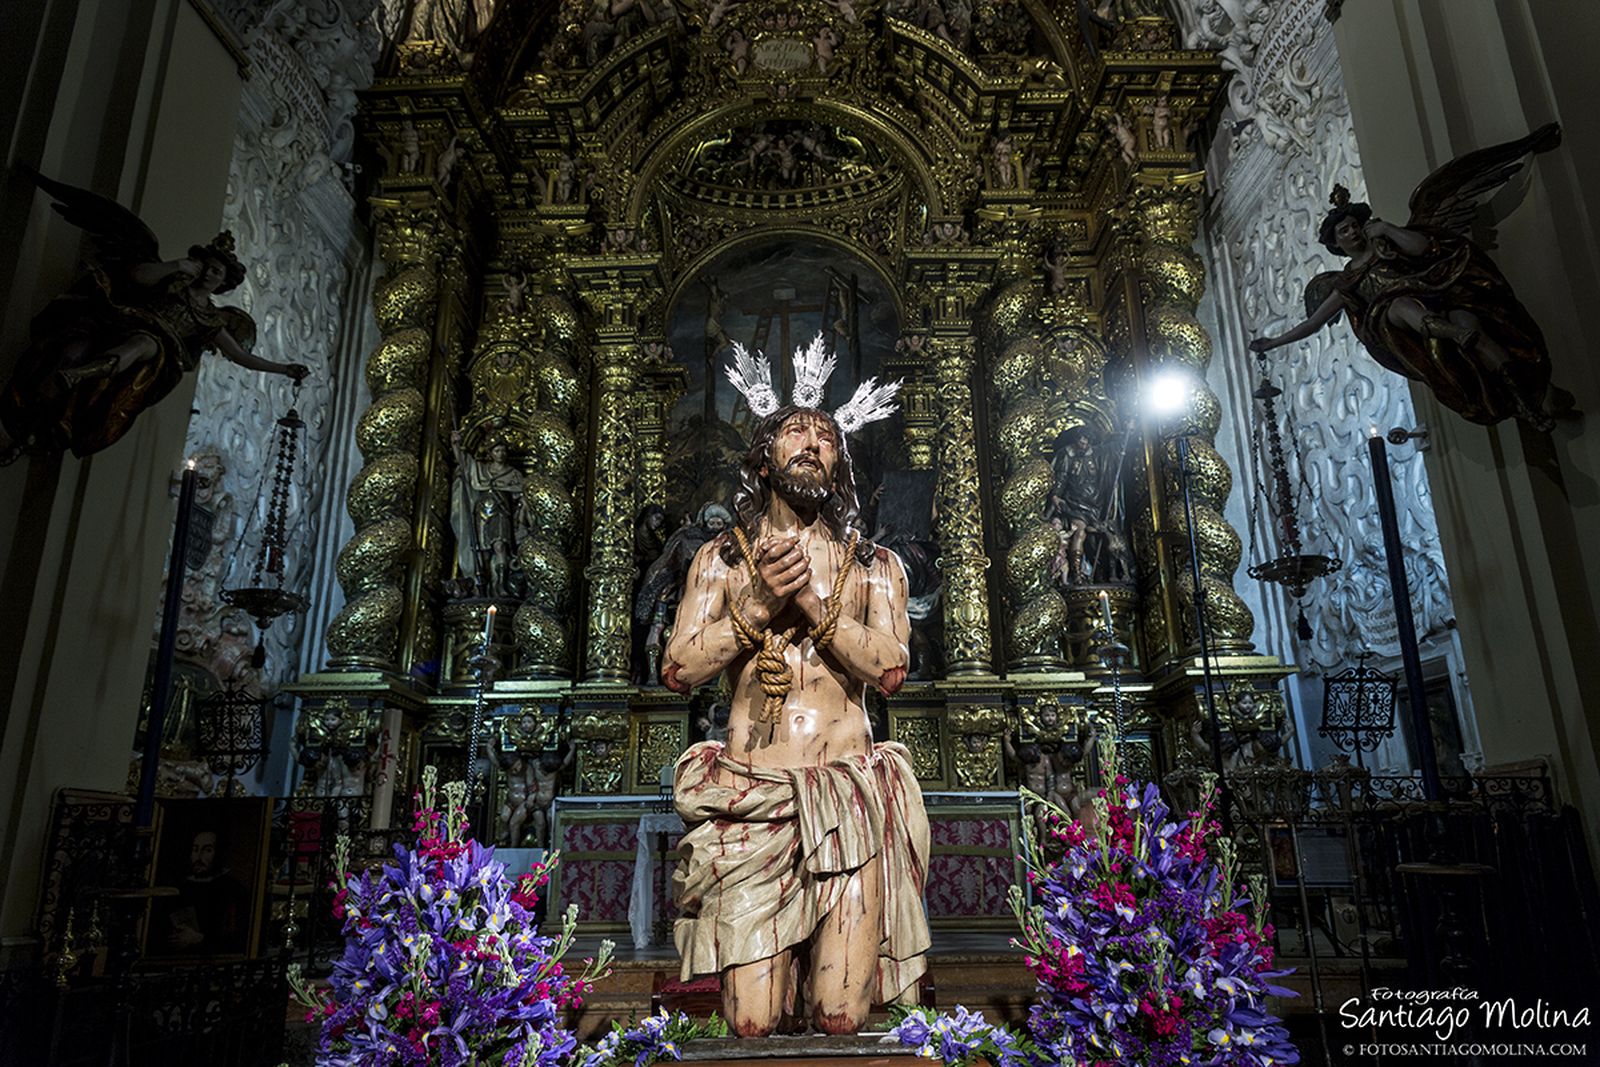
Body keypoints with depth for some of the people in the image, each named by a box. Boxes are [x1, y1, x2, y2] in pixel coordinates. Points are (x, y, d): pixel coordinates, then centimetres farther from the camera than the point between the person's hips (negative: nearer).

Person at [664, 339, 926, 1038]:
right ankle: (776, 969, 28)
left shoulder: (874, 566, 11)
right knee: (752, 1025, -4)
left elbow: (889, 669, -5)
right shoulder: (721, 558, 11)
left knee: (842, 1021, -2)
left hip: (847, 792, 0)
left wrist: (810, 599, -14)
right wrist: (758, 605, -10)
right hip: (748, 795, 0)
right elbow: (678, 671, 1)